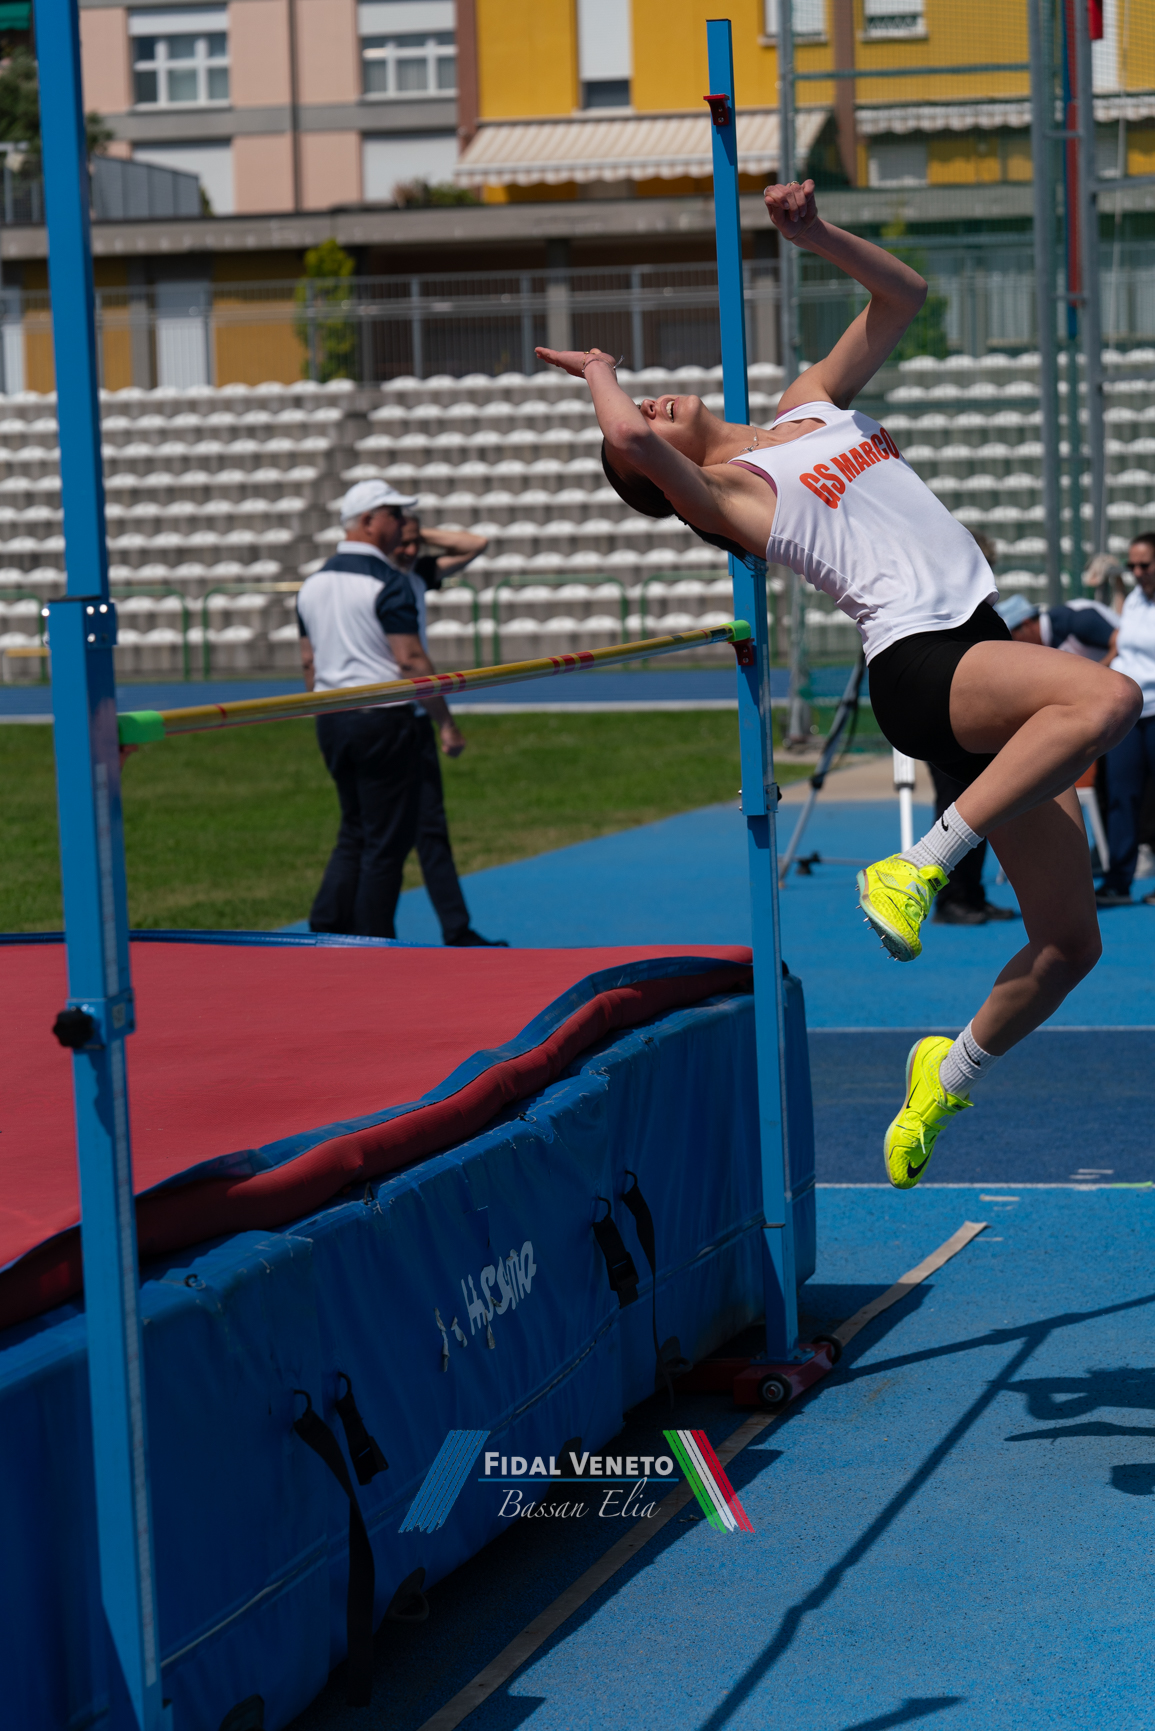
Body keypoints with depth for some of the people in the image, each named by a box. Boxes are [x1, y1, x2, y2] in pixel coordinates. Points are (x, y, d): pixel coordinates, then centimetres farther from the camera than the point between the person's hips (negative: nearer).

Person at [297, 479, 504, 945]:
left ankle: (326, 927, 5)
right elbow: (411, 661, -17)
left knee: (354, 831, 17)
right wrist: (446, 724, -12)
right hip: (384, 719, -7)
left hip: (332, 719, 7)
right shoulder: (387, 582, -13)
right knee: (386, 840, 1)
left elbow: (308, 663, 15)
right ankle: (374, 945, 4)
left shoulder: (313, 583, 10)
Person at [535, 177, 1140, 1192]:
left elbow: (903, 296, 25)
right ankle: (919, 868, -29)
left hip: (983, 646, 7)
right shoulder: (720, 492, 1)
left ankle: (950, 1075, 21)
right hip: (919, 664, -7)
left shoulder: (813, 407, 22)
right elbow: (624, 440, -19)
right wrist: (598, 375, 1)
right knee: (1108, 697, -35)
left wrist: (815, 235, 13)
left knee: (1069, 940, 2)